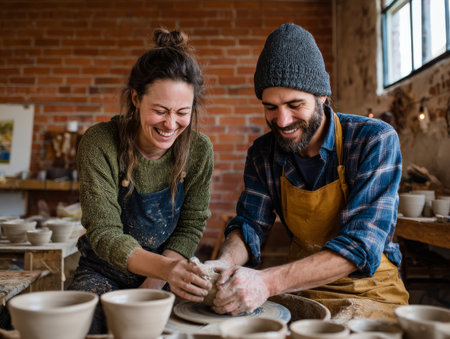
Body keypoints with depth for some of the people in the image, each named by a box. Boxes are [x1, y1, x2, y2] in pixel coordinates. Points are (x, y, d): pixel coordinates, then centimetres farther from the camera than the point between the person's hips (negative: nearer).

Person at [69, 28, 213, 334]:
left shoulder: (199, 150, -12)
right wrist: (163, 267, -39)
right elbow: (104, 233, -22)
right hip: (106, 274, -2)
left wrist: (151, 288, -19)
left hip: (166, 278, 3)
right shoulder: (100, 143, -18)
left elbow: (190, 228, -7)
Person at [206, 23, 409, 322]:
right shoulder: (263, 153, -3)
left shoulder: (375, 141, -18)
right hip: (299, 289, 4)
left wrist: (269, 281, -37)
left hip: (369, 292, -3)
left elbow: (362, 244, -26)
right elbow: (249, 225, -2)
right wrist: (226, 262, -26)